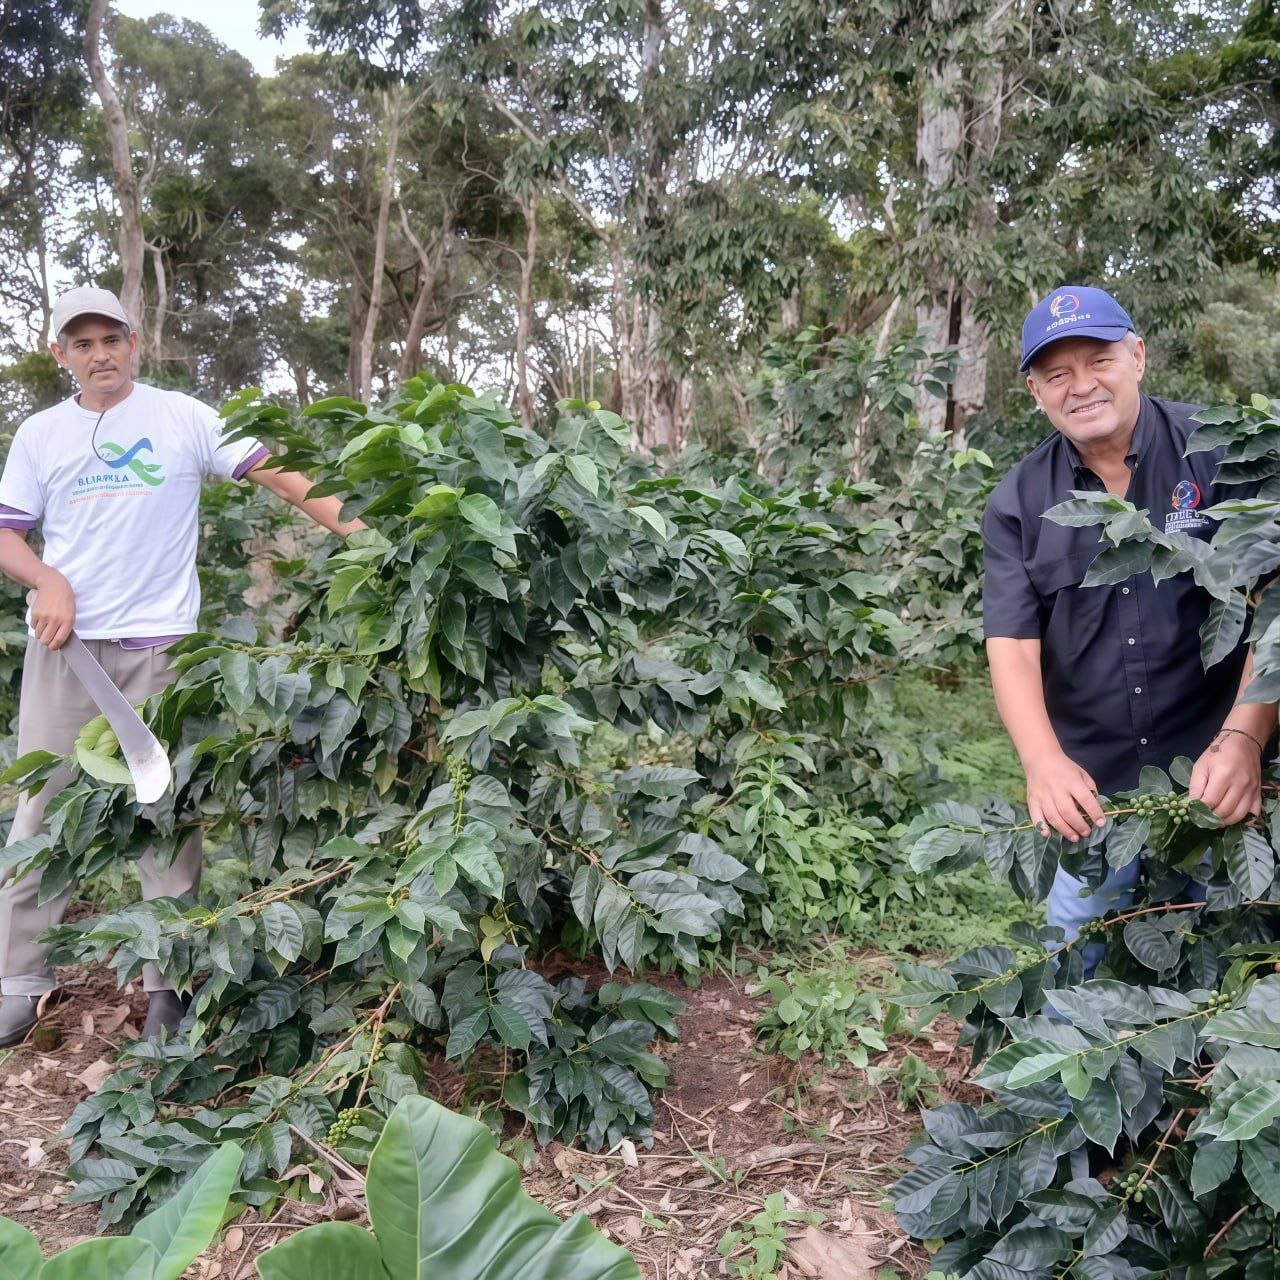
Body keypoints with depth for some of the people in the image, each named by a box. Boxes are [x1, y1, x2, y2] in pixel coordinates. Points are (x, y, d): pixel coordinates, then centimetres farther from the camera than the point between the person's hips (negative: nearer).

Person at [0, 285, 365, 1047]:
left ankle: (168, 983, 15)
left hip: (157, 644, -2)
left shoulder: (182, 418, 2)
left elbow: (275, 472, -6)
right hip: (64, 643, 3)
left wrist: (357, 530, -19)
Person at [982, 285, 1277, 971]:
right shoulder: (1017, 504, 1)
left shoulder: (1223, 453, -5)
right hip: (1085, 790, 2)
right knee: (1077, 970, 12)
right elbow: (1012, 645, -6)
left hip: (1216, 785, -2)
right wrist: (1043, 763, -22)